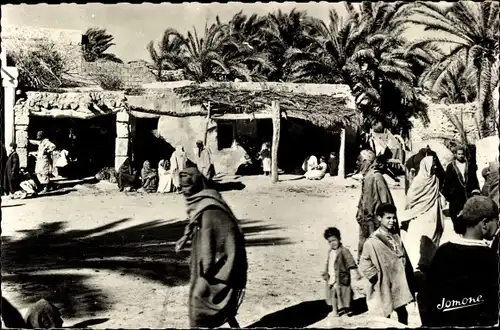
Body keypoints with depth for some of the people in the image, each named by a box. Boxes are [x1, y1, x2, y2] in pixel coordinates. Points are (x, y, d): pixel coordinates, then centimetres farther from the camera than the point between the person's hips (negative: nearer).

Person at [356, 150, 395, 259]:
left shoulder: (376, 177, -18)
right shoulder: (367, 176, 11)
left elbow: (385, 199, -19)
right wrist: (360, 213, 18)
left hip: (372, 220, -9)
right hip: (365, 219, 10)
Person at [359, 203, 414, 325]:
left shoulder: (396, 237, 7)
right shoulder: (373, 241, -17)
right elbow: (364, 265, -18)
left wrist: (408, 279, 10)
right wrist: (377, 278, -15)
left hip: (399, 285, 7)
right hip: (384, 287, -6)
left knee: (403, 314, 16)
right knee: (385, 318, 5)